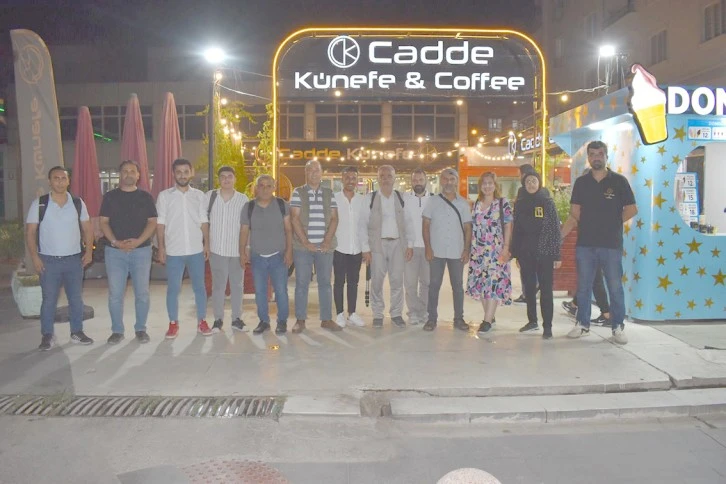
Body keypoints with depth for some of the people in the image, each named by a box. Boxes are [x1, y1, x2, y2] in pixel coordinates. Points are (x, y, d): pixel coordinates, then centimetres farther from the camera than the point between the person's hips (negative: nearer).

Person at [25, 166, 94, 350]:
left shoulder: (78, 203, 3)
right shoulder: (39, 204, -3)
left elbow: (87, 228, 8)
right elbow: (30, 232, -2)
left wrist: (89, 250, -3)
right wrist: (34, 257, -10)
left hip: (74, 259, 2)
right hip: (48, 260, -2)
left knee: (76, 298, 8)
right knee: (49, 299, 3)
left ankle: (77, 332, 20)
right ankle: (47, 335, 13)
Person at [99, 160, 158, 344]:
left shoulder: (146, 197, 6)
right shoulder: (110, 197, 7)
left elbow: (152, 222, 2)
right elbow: (104, 222, 4)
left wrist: (138, 241, -13)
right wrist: (115, 242, -12)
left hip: (141, 250, 0)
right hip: (114, 251, 0)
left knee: (142, 293, 3)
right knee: (115, 294, 2)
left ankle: (140, 329, 16)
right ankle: (117, 331, 14)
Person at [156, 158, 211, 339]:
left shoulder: (199, 195, 6)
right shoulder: (164, 196, 1)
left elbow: (204, 222, 8)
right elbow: (160, 224, 1)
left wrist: (207, 244, 2)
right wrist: (161, 248, -4)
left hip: (196, 250, 1)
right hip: (174, 251, -1)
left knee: (199, 287, 7)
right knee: (173, 288, 5)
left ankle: (202, 322, 17)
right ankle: (173, 324, 16)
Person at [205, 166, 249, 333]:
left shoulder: (243, 199, 0)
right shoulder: (209, 196, 0)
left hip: (237, 249, 1)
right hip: (217, 249, -1)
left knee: (237, 285, 9)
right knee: (218, 285, 5)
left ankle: (237, 318, 21)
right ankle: (218, 319, 16)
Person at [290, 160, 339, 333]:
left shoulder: (329, 193, 10)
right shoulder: (298, 193, 3)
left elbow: (334, 219, 4)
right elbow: (295, 218, -5)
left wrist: (327, 241, -8)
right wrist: (306, 242, -12)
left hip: (325, 246, 2)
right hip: (302, 246, -2)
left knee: (325, 282, 7)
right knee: (301, 283, 1)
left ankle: (326, 319, 14)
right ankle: (300, 320, 8)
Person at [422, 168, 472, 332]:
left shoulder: (463, 203, 6)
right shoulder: (433, 201, 2)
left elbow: (467, 228, 7)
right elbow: (425, 225, 1)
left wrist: (466, 250, -1)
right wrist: (428, 247, -8)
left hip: (457, 252, 1)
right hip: (436, 251, -1)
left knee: (458, 286, 8)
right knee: (434, 285, 2)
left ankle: (458, 318, 17)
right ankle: (432, 318, 10)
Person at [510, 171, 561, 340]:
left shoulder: (547, 202, -1)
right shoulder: (520, 203, 7)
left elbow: (556, 229, -3)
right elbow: (516, 229, 9)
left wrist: (557, 255, -7)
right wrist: (515, 253, 5)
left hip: (544, 253, -3)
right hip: (525, 253, 4)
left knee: (545, 289, -2)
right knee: (529, 288, 11)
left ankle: (547, 326, 3)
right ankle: (532, 321, 24)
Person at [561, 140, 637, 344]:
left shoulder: (619, 181, 0)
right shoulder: (581, 182, 7)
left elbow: (632, 209, 3)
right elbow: (575, 215, 6)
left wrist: (612, 223, -2)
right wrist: (558, 236, -2)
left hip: (611, 244, -2)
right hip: (585, 244, 2)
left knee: (615, 288, 3)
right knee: (583, 287, 10)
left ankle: (618, 327, 14)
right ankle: (582, 324, 21)